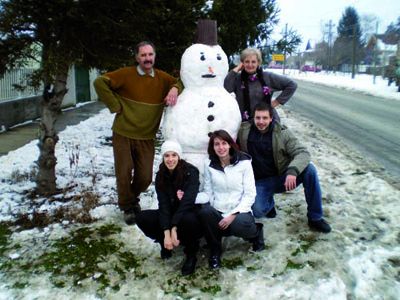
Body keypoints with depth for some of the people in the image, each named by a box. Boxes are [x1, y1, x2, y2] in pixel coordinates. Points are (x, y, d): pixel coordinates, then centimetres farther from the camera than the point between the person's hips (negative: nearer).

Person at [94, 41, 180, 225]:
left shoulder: (163, 78, 2)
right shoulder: (126, 74, -7)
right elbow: (100, 82, -7)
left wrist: (174, 89, -12)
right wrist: (115, 105, -9)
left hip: (147, 137, 3)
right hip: (123, 134, -2)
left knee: (145, 176, 4)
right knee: (124, 173, 2)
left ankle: (134, 197, 37)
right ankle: (128, 207, 27)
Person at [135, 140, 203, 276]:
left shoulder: (190, 172, -18)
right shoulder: (160, 176, -5)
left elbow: (187, 202, -27)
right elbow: (163, 204, -14)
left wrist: (174, 229, -34)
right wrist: (166, 233, -26)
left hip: (190, 214, -4)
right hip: (172, 215, 4)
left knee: (188, 219, -39)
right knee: (141, 217, -18)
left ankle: (191, 254, -9)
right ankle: (166, 243, 7)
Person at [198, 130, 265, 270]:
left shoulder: (244, 162, -4)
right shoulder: (209, 164, 3)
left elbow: (250, 194, -6)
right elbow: (208, 192, 2)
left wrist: (233, 215, -16)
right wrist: (212, 214, -16)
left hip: (240, 211, -2)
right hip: (217, 212, 2)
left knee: (238, 225, -36)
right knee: (204, 211, -31)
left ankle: (256, 231, 5)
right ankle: (215, 251, -6)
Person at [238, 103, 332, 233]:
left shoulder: (282, 133, -10)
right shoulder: (244, 132, -8)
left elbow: (303, 153, -19)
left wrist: (293, 171, -36)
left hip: (283, 177, 1)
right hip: (260, 182, 0)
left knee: (309, 169, -27)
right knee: (257, 211, -29)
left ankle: (315, 218, -12)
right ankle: (269, 202, 13)